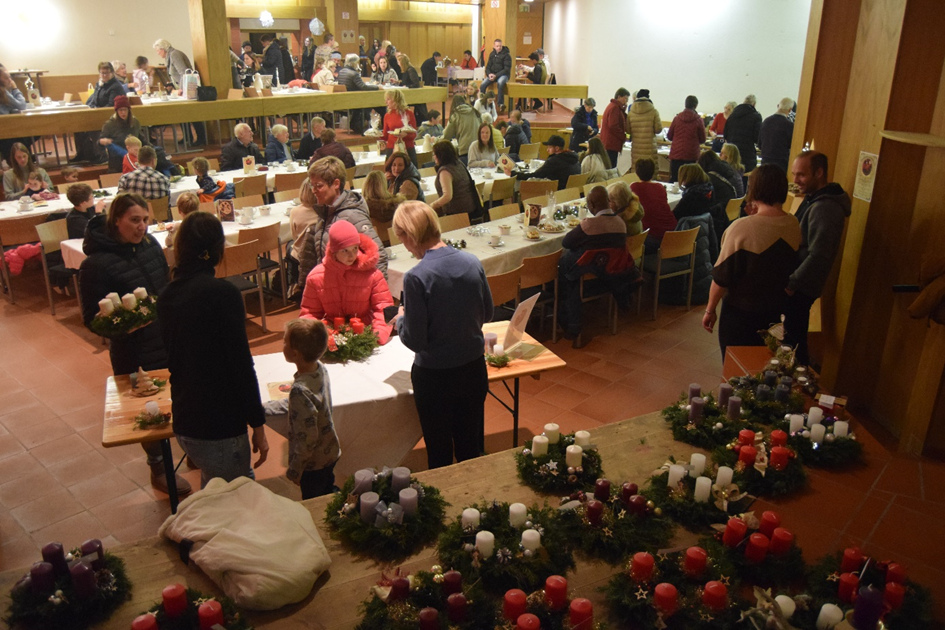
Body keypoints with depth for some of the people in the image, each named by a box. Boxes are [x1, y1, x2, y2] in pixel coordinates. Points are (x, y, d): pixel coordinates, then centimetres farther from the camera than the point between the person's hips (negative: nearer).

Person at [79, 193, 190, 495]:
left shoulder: (150, 245, 0)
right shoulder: (96, 264, -18)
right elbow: (93, 318, -14)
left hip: (170, 342, 6)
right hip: (134, 353, -5)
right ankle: (159, 468, 33)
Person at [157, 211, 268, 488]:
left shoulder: (167, 295, 6)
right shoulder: (222, 292, -16)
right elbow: (241, 363, -18)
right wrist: (258, 424, -12)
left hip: (183, 423, 7)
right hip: (219, 426, -7)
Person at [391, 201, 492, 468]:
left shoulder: (416, 277, -23)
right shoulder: (472, 262, -8)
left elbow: (415, 340, -18)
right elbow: (487, 314, 5)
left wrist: (401, 319, 0)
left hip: (434, 376, -5)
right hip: (474, 367, 5)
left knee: (439, 452, 17)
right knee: (471, 447, 22)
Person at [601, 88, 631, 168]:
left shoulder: (612, 106, 20)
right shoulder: (615, 108, -12)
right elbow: (613, 126, -20)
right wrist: (624, 137, -9)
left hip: (608, 144, 10)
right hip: (611, 144, -10)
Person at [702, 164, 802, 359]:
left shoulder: (742, 228, -22)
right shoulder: (794, 226, -5)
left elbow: (721, 277, -18)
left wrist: (710, 310, -4)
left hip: (740, 313, -5)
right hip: (776, 311, 6)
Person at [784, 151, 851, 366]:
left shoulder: (825, 208, -23)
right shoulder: (814, 199, 11)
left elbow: (818, 256, -27)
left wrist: (791, 284, -22)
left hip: (801, 289, -10)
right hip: (798, 284, 10)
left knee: (794, 339, -2)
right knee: (795, 337, 19)